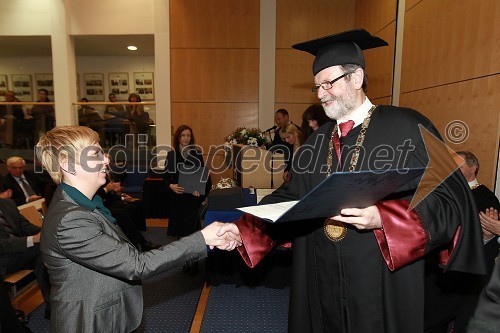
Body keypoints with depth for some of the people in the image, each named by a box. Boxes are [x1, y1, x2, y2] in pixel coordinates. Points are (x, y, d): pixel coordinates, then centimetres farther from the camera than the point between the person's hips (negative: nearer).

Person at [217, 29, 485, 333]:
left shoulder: (407, 128, -7)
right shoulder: (317, 142, 8)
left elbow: (450, 199, -11)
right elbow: (291, 197, 6)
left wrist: (382, 218, -25)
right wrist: (244, 230, -6)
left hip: (384, 286, -4)